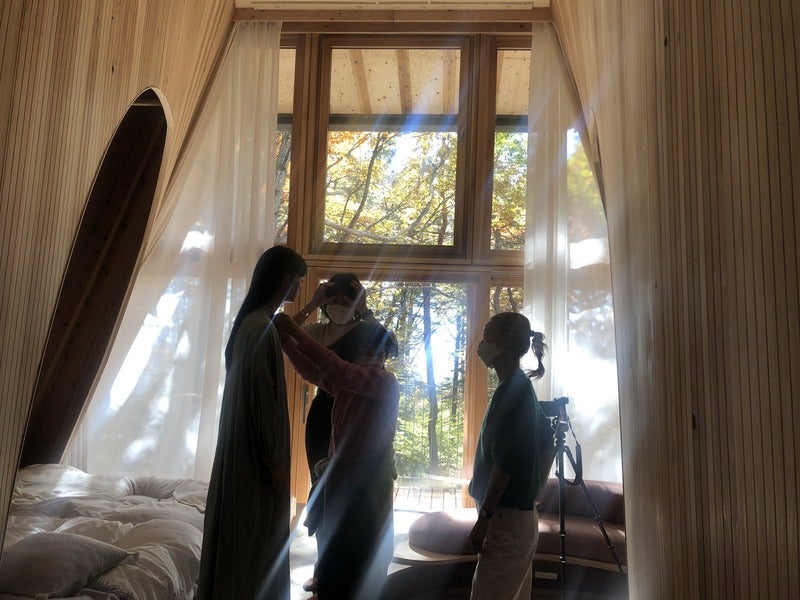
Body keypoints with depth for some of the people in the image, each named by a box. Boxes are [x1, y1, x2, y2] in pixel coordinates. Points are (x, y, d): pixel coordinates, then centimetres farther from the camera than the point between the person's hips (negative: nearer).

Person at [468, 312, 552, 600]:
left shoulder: (511, 390, -16)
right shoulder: (524, 388, 13)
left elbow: (504, 461, -22)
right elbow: (546, 442, 23)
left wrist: (484, 517, -20)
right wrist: (533, 492, 24)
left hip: (506, 518, -10)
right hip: (524, 515, 10)